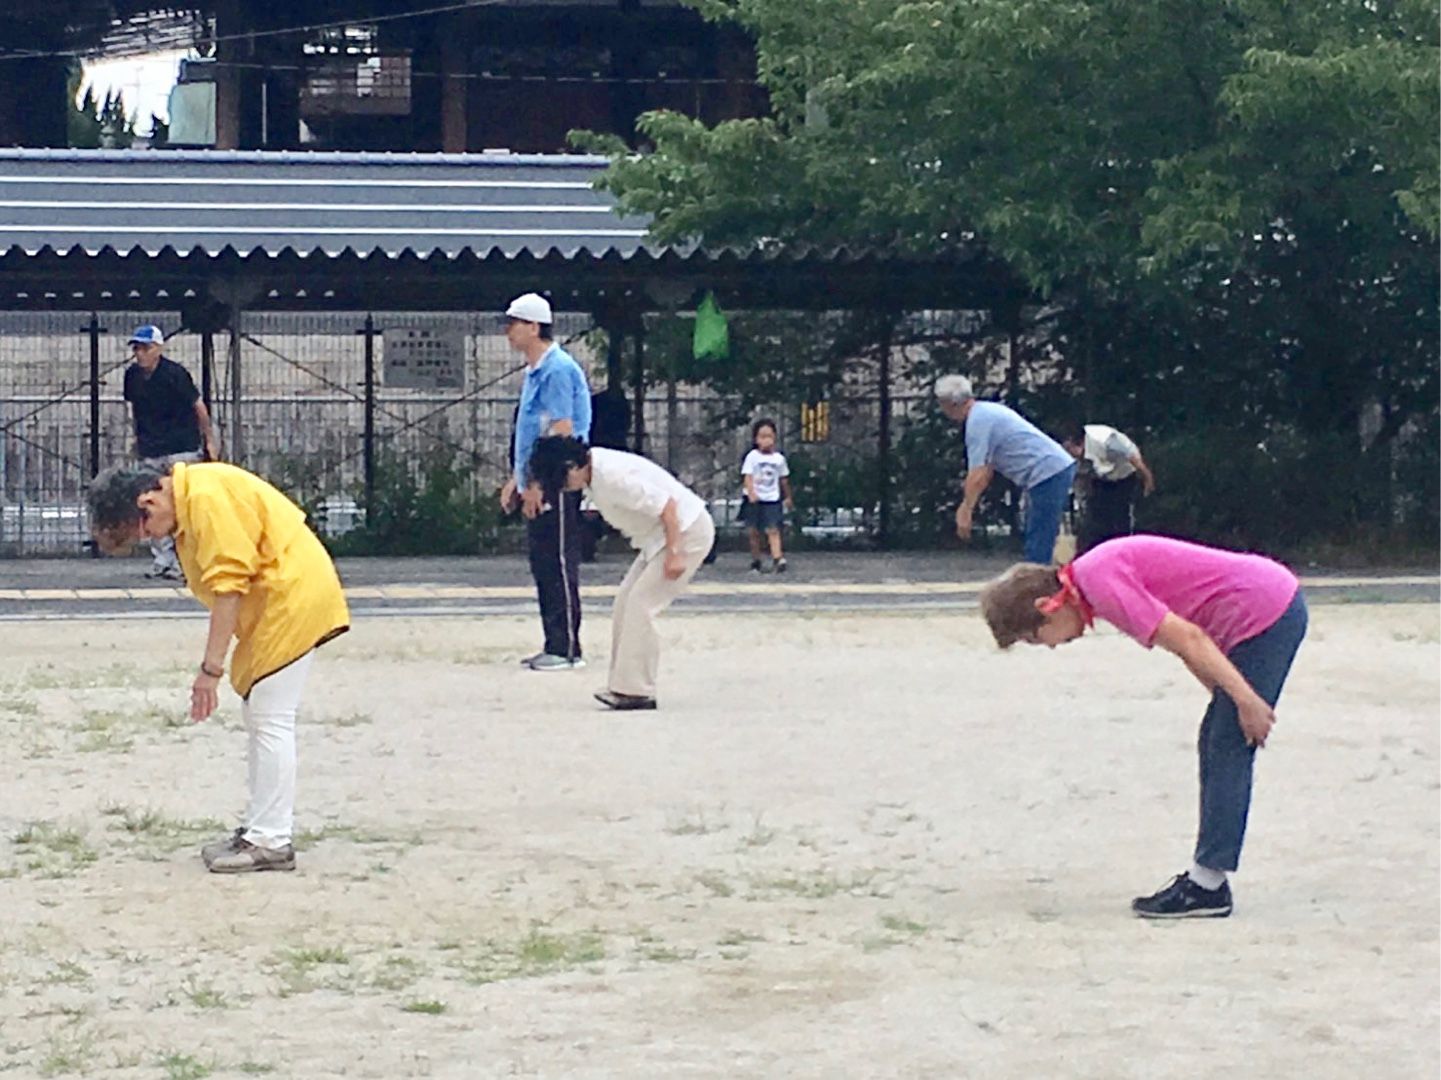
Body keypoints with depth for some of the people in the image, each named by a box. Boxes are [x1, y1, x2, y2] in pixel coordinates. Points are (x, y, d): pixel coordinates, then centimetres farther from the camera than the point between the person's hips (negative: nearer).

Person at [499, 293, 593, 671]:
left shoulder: (558, 370, -14)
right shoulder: (534, 371, 16)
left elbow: (562, 432, -19)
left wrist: (536, 484, -21)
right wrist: (516, 479, 22)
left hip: (554, 486, -10)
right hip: (538, 486, 10)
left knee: (559, 566, -6)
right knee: (543, 566, 11)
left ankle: (567, 650, -2)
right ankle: (554, 645, 16)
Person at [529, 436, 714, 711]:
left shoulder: (613, 476, -27)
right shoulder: (593, 474, 1)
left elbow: (666, 505, -27)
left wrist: (674, 553, -26)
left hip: (687, 531, -10)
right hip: (657, 536, 10)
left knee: (640, 604, -13)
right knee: (625, 602, 6)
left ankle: (636, 691, -10)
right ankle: (625, 685, 7)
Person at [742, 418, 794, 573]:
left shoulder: (779, 458, 3)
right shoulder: (752, 457, -5)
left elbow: (784, 479, 15)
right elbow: (747, 477, -13)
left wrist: (788, 497, 23)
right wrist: (751, 493, -29)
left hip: (772, 499, 1)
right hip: (755, 500, -1)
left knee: (773, 530, -10)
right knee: (754, 532, 6)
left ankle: (777, 559, -21)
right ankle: (755, 562, 15)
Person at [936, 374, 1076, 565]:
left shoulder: (977, 422, -13)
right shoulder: (988, 411, 18)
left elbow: (977, 476, -16)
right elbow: (988, 469, 26)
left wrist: (966, 511, -8)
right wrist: (967, 505, 27)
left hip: (1048, 475, -10)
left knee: (1036, 546, -9)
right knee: (1030, 540, 16)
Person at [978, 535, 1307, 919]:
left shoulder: (1102, 582, -17)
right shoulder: (1096, 575, 13)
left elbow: (1187, 639, -21)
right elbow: (1184, 643, 17)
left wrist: (1245, 701, -19)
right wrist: (1226, 698, 14)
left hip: (1267, 613, -10)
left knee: (1227, 752, -7)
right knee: (1216, 745, 13)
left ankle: (1207, 886, -5)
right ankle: (1207, 880, 15)